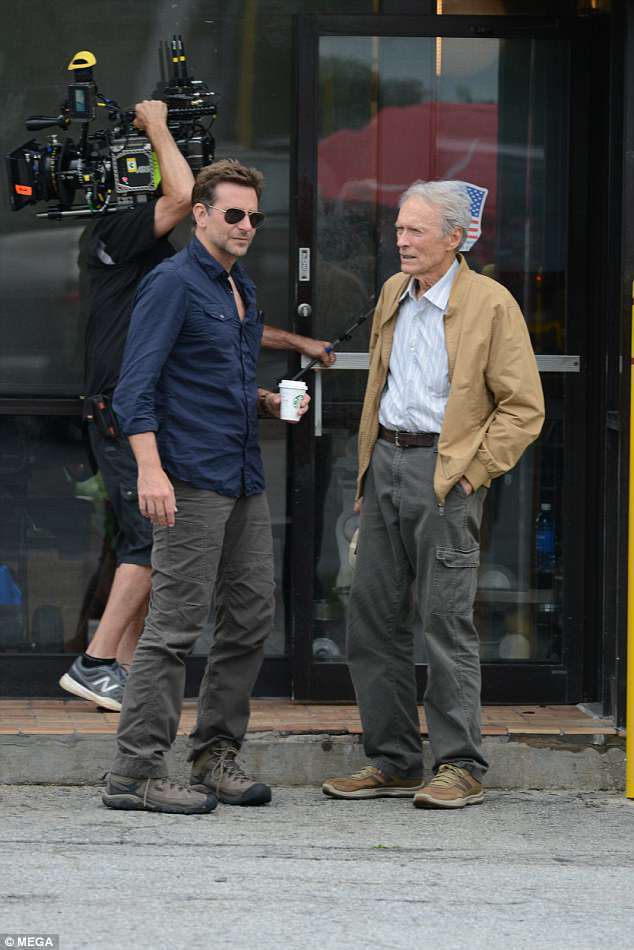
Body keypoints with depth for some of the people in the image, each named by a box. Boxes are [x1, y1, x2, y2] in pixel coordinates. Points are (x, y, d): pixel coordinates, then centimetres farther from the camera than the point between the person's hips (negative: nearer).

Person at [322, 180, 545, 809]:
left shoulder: (490, 305, -8)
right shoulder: (393, 294, 13)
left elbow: (523, 407, -8)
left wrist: (473, 472, -12)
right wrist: (369, 467, 17)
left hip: (444, 469, -7)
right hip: (385, 465, 7)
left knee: (446, 619, -6)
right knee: (371, 615, 6)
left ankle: (459, 767, 0)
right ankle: (393, 762, 14)